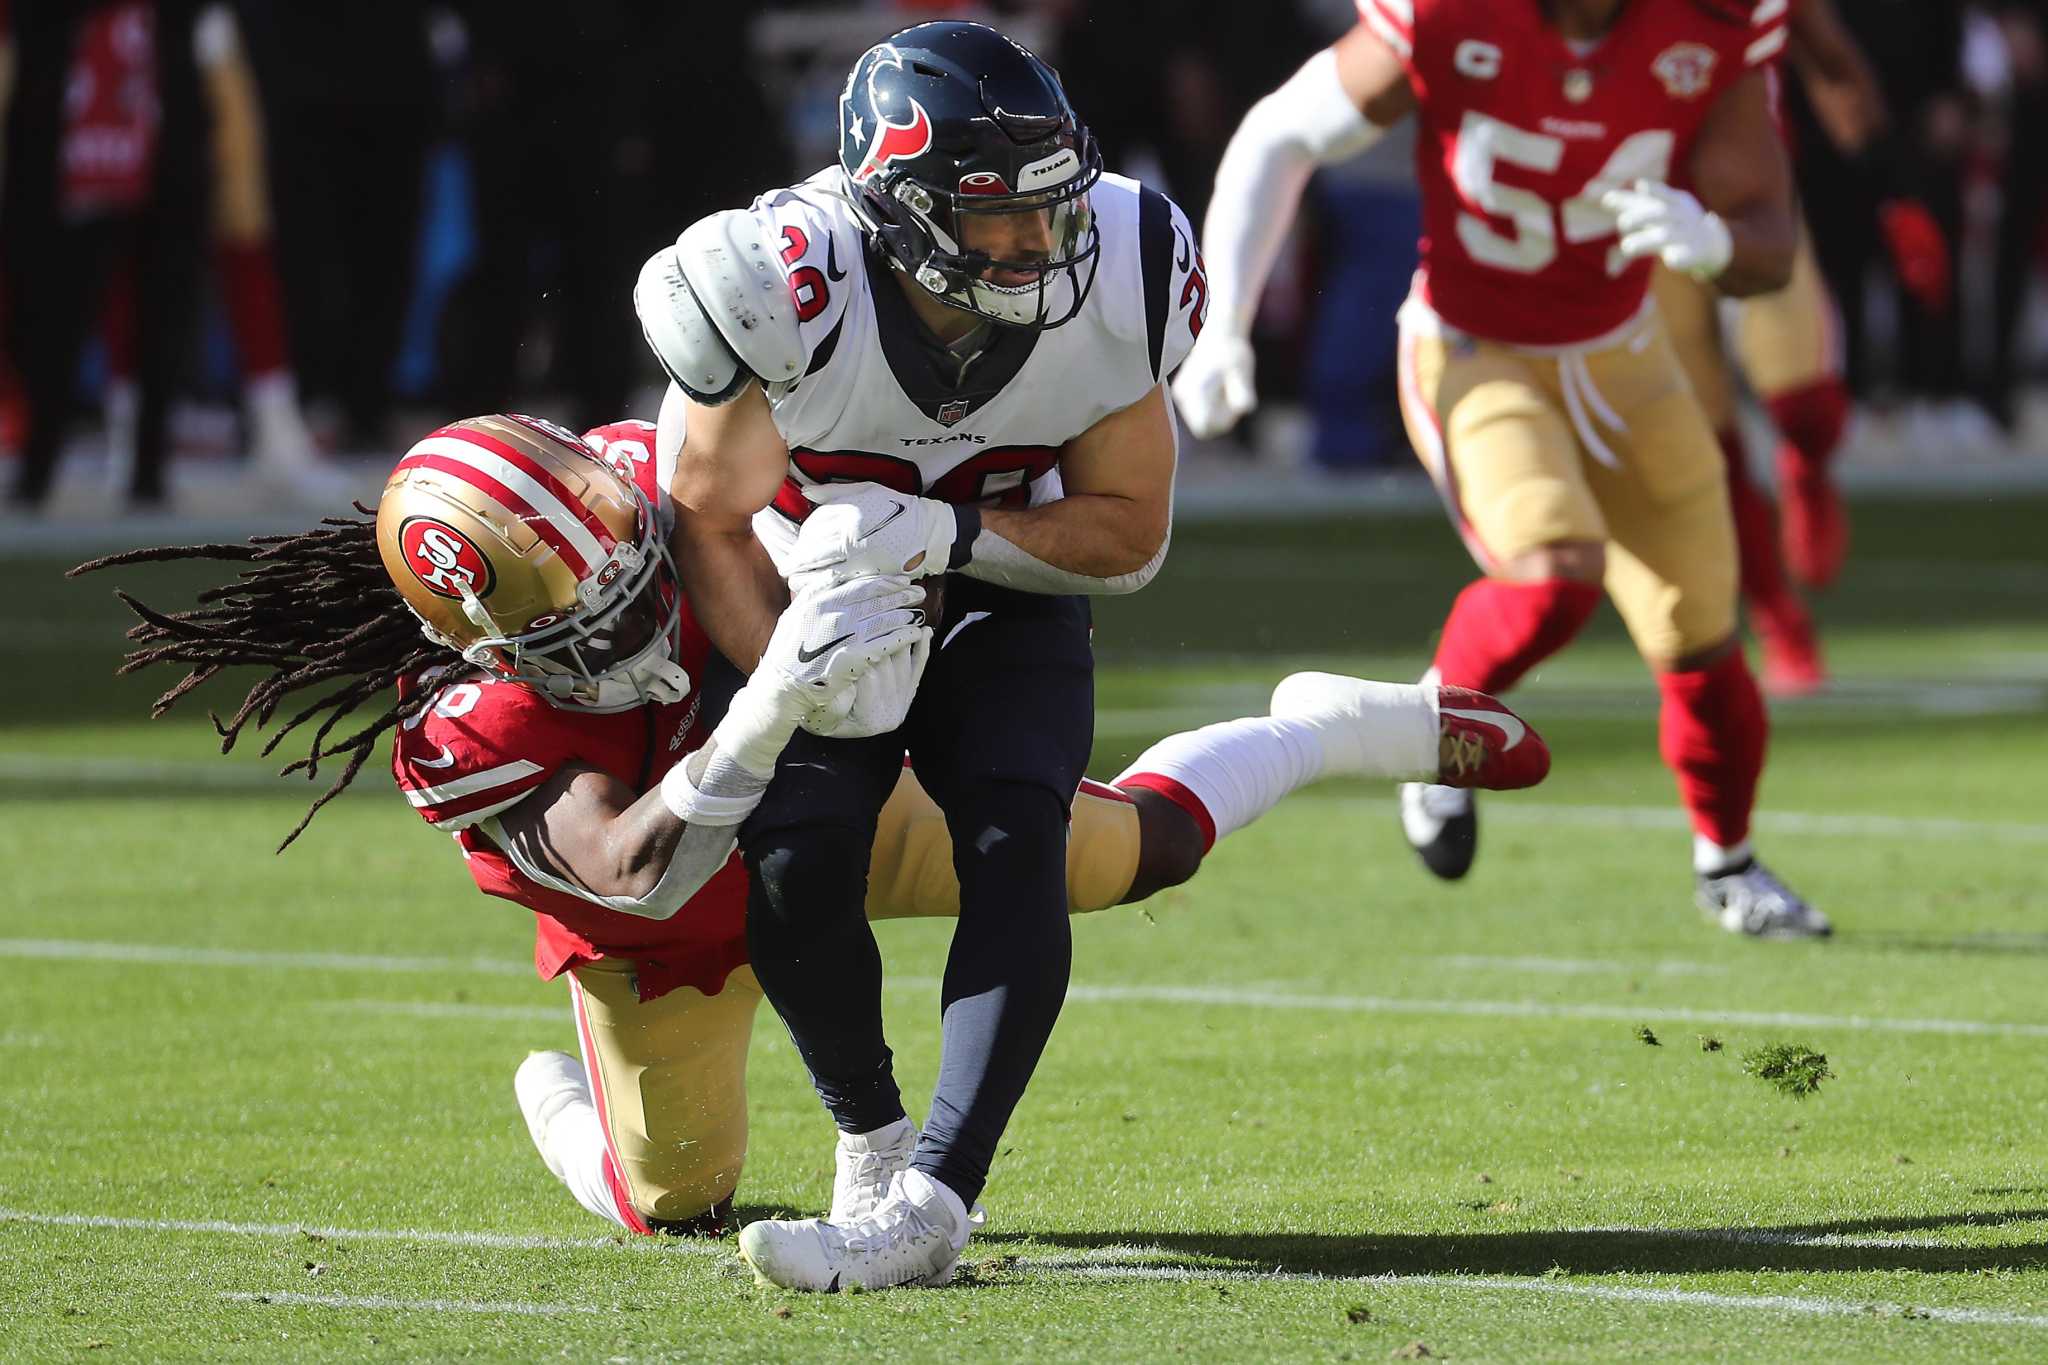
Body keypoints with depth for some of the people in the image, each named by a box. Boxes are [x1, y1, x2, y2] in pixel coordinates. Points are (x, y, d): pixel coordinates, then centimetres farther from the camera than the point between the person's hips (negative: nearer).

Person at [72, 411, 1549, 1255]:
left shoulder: (643, 491, -36)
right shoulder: (472, 738, -42)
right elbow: (634, 870, -55)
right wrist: (765, 712, -68)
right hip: (670, 944, -2)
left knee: (1134, 847, 5)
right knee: (680, 1208, 11)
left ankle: (1332, 731, 34)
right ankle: (565, 1101, 45)